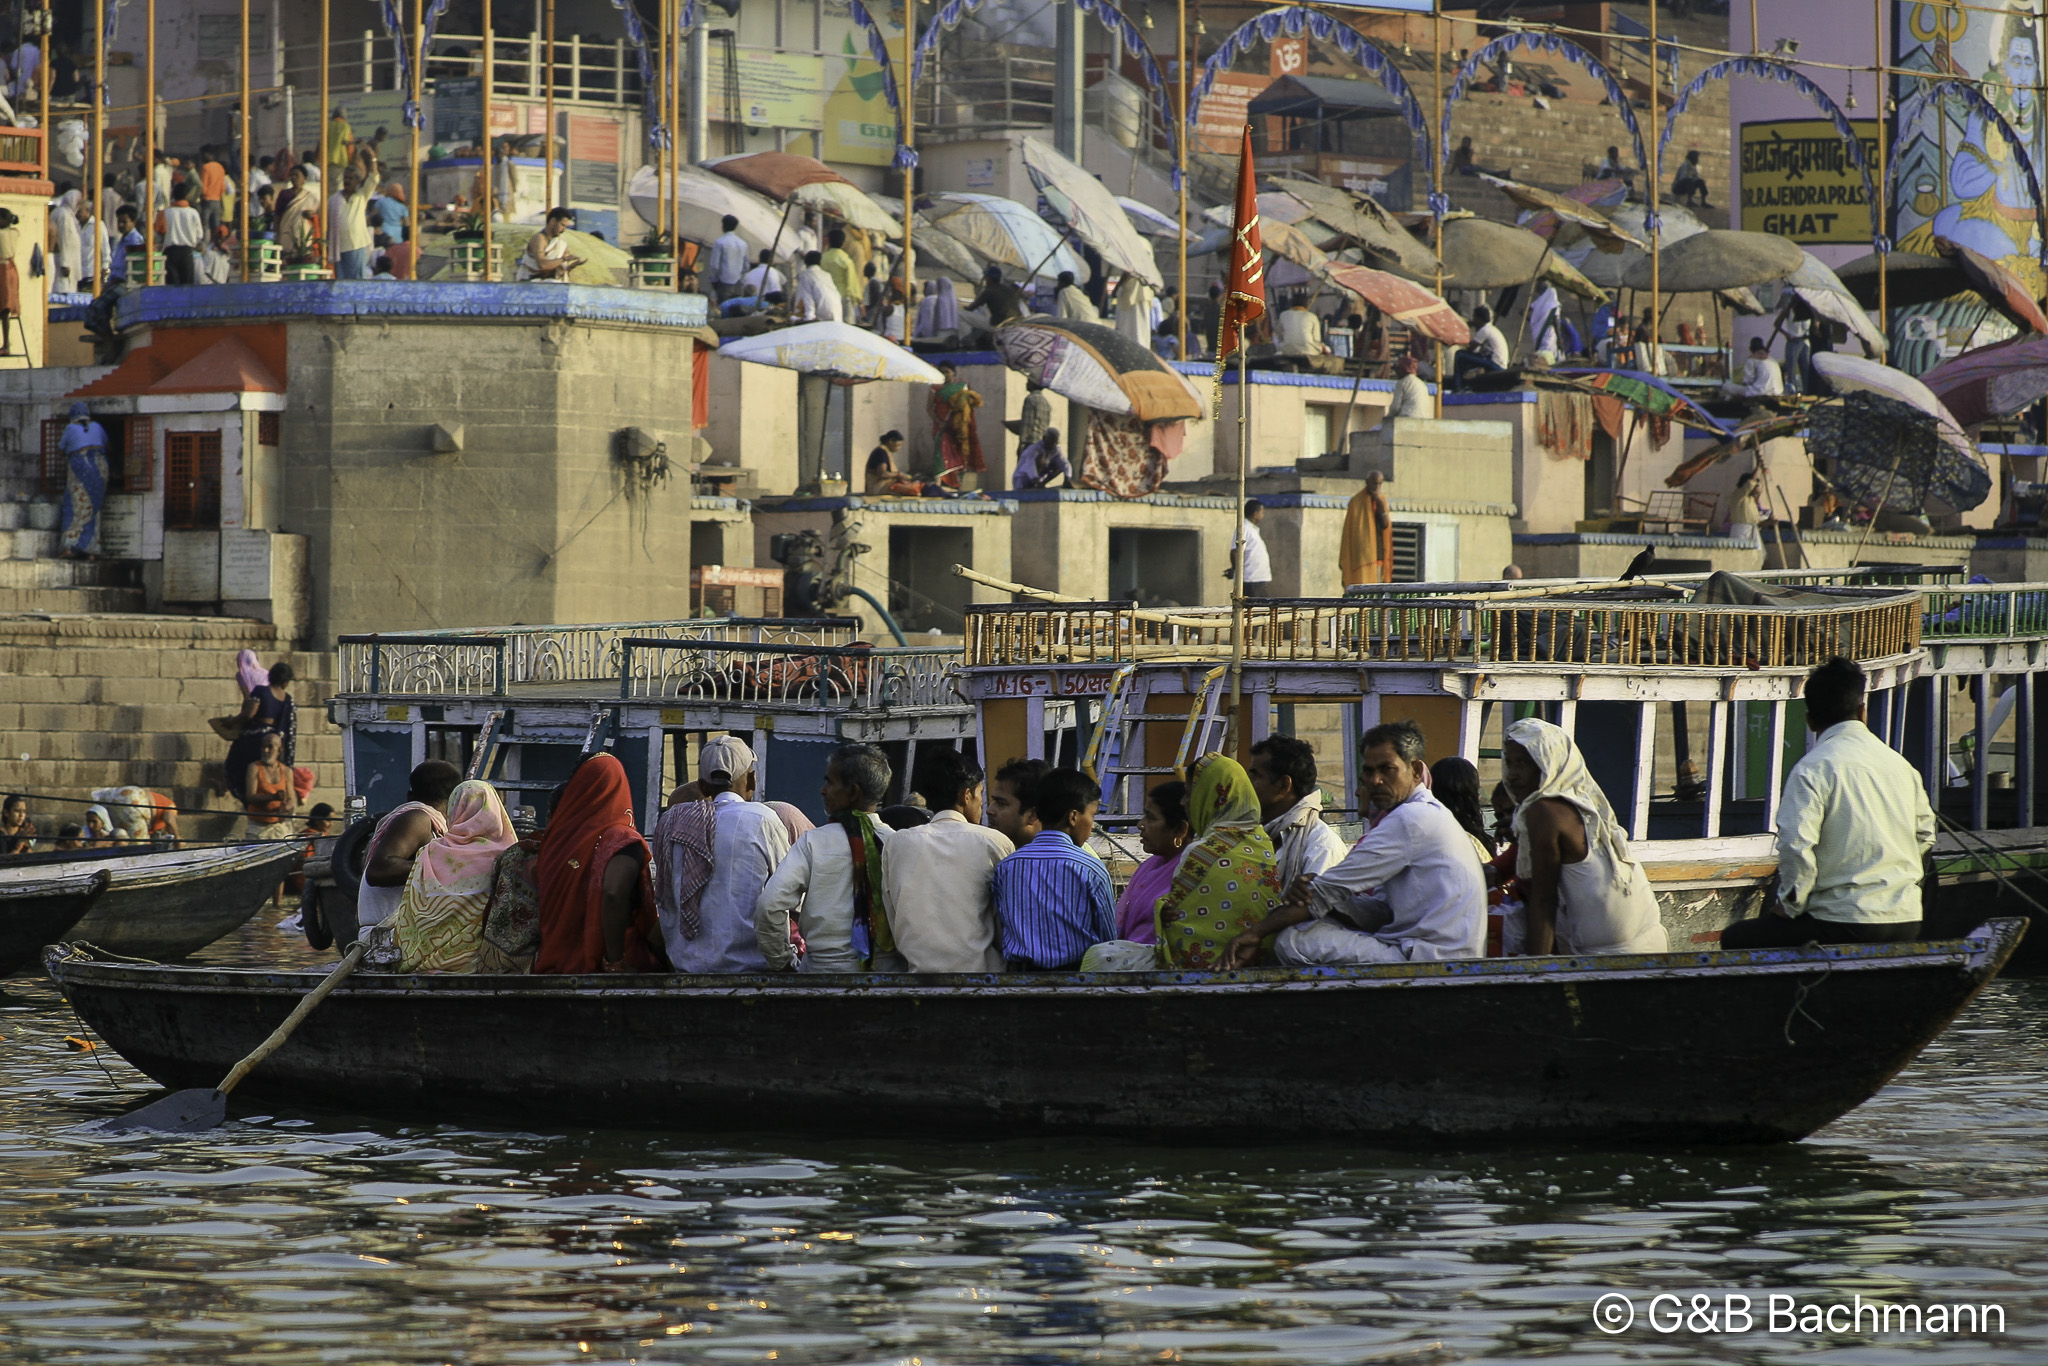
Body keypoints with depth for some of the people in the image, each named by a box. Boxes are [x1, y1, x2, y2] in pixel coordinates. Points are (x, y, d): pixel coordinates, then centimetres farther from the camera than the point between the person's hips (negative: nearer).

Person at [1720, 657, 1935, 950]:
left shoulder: (1812, 769, -10)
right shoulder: (1900, 764, 10)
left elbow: (1796, 846, -19)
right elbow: (1925, 835, 21)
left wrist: (1790, 904, -3)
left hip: (1846, 925, -7)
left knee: (1735, 938, 5)